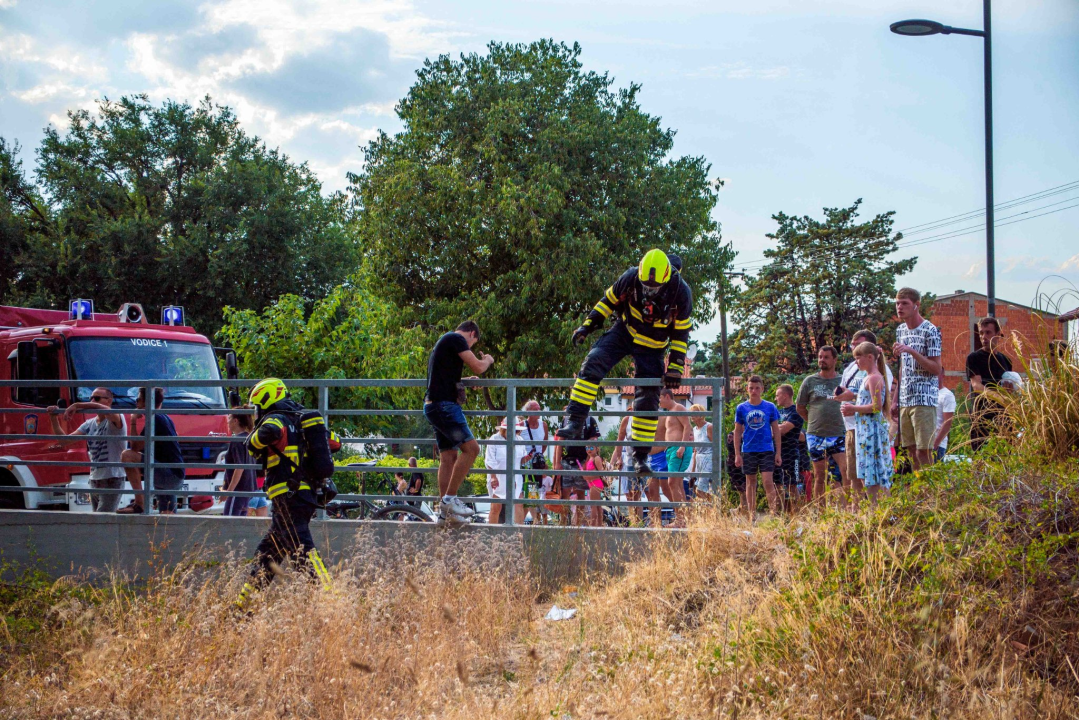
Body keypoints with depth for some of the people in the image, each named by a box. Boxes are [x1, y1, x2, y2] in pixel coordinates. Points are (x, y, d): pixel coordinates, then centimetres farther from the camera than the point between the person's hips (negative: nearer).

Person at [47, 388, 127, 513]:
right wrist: (54, 419, -4)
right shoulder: (90, 424, 11)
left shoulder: (115, 420, -10)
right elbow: (65, 439, 8)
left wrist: (77, 405, -29)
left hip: (112, 480, -8)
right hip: (94, 480, 8)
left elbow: (104, 409, -33)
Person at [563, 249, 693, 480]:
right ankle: (575, 421, -18)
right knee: (594, 362, -22)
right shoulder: (631, 278, -21)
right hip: (625, 331, 1)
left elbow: (681, 334, -11)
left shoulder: (681, 293, -22)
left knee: (648, 399, -4)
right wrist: (587, 325, -2)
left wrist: (675, 368, -14)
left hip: (652, 348, -1)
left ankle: (640, 456, 6)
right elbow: (609, 299, -1)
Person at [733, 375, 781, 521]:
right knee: (750, 483, 8)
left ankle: (774, 512, -5)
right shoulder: (741, 408, 3)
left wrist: (778, 453, 3)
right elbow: (737, 432, 7)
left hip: (766, 450, -1)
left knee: (767, 481, -10)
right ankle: (751, 516, 13)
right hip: (748, 450, 1)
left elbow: (776, 430, 6)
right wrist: (737, 454, 3)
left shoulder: (770, 407, 2)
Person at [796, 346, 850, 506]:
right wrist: (814, 422, 9)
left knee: (847, 471, -15)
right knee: (819, 477, 6)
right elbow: (800, 408, 13)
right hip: (816, 435, 1)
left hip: (839, 434, -1)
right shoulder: (810, 381, 6)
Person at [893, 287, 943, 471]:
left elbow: (937, 369, -11)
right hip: (905, 400, 7)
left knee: (923, 451, -10)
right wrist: (895, 400, 16)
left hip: (924, 400, -7)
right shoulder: (901, 330, 15)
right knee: (911, 451, 7)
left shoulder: (930, 331, -7)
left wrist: (912, 351, -21)